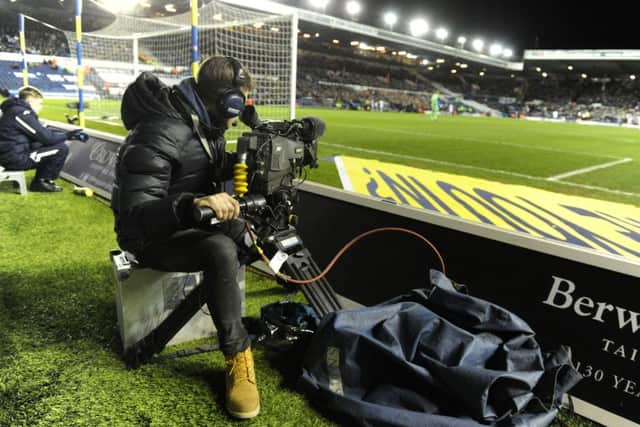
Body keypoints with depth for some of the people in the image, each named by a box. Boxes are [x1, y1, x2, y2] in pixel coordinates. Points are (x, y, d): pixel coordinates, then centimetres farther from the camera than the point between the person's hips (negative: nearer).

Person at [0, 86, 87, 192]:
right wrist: (67, 135, -2)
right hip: (14, 159, -10)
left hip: (11, 154, 10)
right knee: (62, 149, -12)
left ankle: (40, 179, 16)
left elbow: (43, 132, 13)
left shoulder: (17, 110, 14)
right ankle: (41, 182, 1)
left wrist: (67, 134, 6)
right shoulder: (22, 113, -17)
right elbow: (46, 137, -17)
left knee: (52, 144, 18)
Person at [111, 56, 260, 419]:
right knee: (221, 251, -34)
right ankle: (239, 356, -20)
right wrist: (194, 204, -49)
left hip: (196, 222, 9)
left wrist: (233, 164, -6)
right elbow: (136, 213, -33)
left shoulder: (205, 123, 1)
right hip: (153, 235, -8)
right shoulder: (159, 135, -26)